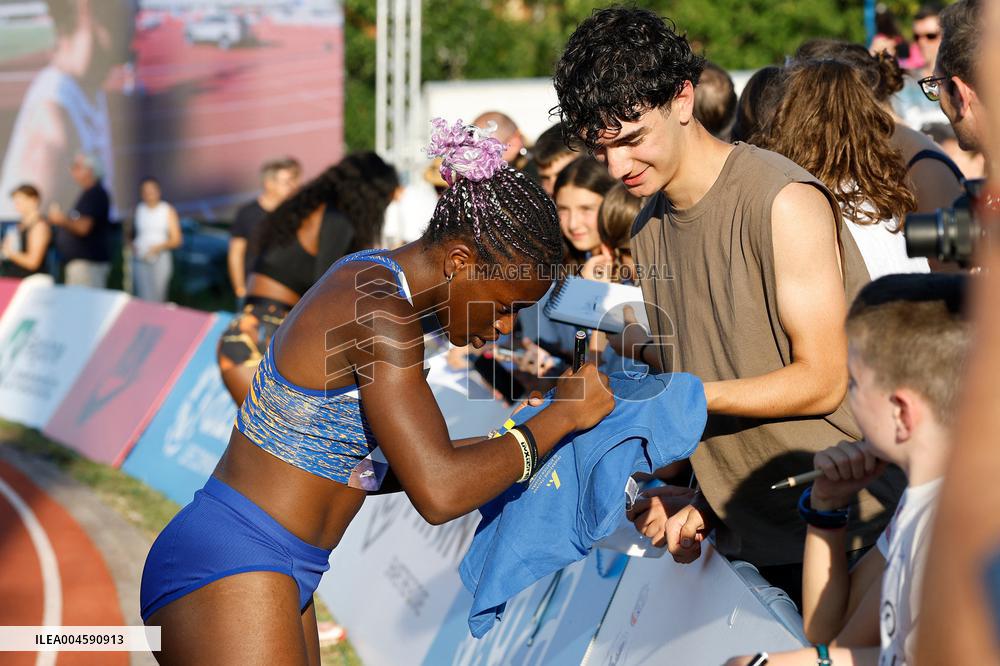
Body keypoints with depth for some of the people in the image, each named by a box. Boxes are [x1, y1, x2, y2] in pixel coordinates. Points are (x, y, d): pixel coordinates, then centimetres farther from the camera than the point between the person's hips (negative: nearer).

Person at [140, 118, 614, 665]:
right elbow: (438, 494, -25)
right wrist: (562, 415, -13)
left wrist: (501, 456, 10)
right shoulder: (381, 314, -19)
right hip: (233, 573, -10)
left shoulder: (369, 279, 10)